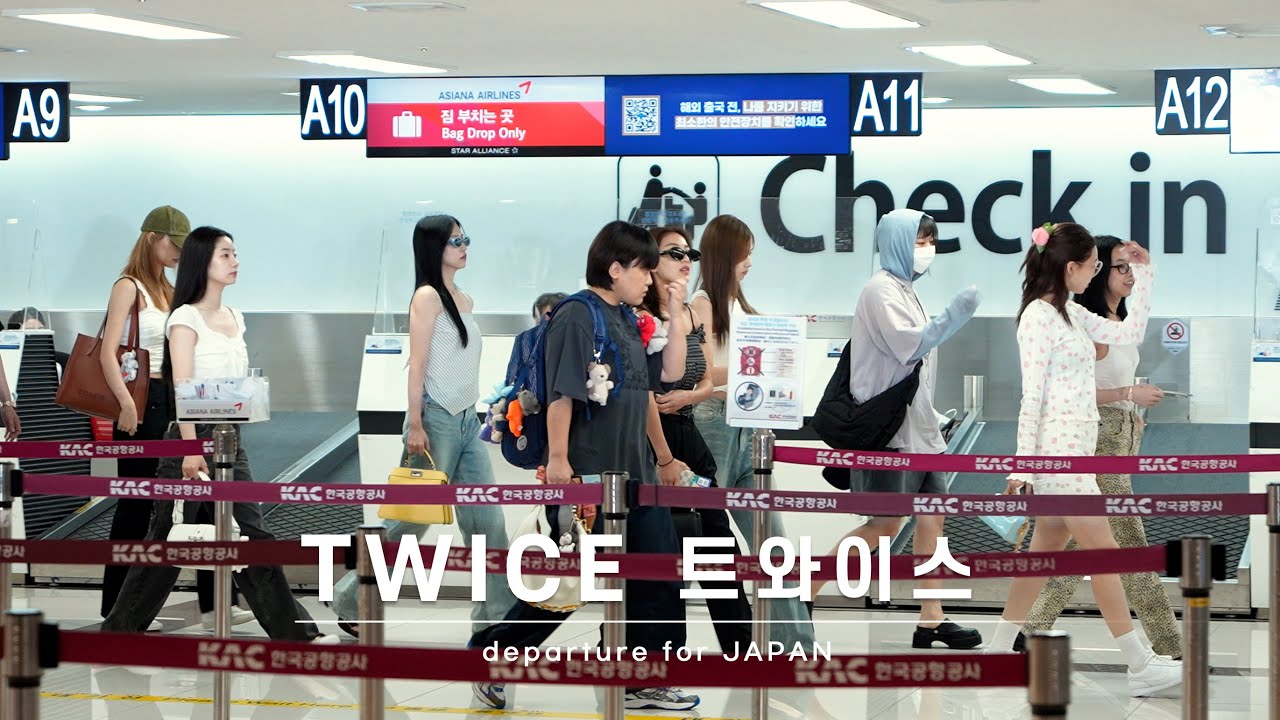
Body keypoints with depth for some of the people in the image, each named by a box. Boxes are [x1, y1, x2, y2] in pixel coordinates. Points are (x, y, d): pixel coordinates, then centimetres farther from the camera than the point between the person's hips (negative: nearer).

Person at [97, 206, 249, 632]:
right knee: (135, 505, -1)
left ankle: (214, 604, 2)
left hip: (175, 402, 8)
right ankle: (119, 609, 8)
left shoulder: (169, 291, 17)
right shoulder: (129, 288, -7)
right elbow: (108, 352, -17)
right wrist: (127, 404, -26)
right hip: (143, 402, -8)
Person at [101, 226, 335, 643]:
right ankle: (119, 629, 12)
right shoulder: (187, 318, -9)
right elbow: (182, 388, -15)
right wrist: (191, 449, -21)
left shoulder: (234, 319, 13)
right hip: (193, 436, -6)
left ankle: (294, 632, 2)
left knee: (253, 535, 4)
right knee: (168, 538, 0)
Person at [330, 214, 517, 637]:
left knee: (488, 522, 3)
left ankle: (497, 613, 5)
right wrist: (415, 426, -18)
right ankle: (351, 599, 10)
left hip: (467, 420, 8)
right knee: (410, 523, -3)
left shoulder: (464, 300, 15)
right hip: (436, 420, -8)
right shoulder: (428, 297, -9)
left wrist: (471, 412, 16)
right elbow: (417, 365, -13)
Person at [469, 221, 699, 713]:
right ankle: (489, 656, 14)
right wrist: (558, 459, -22)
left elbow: (669, 372, 17)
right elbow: (562, 393, -18)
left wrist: (675, 312, 10)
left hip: (635, 474, 9)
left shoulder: (628, 321, 14)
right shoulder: (578, 316, -12)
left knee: (659, 578, 6)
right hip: (585, 477, -9)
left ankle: (646, 681, 12)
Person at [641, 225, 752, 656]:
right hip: (650, 440, -8)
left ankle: (741, 647, 13)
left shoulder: (694, 316, 12)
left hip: (688, 435, 8)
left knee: (718, 539, 7)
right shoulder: (642, 317, -13)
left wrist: (686, 397, -8)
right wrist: (665, 460, -17)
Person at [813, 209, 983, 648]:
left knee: (932, 513, 5)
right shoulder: (882, 290, -11)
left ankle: (931, 619, 6)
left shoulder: (904, 290, 18)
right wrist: (953, 318, -23)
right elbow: (909, 346, -20)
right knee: (886, 522, -9)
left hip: (916, 427, 10)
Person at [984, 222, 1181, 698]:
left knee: (1047, 548, 13)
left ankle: (1000, 650, 19)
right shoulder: (1038, 316, -14)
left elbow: (1130, 333, 17)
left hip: (1075, 445, 10)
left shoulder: (1070, 314, 13)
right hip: (1058, 447, -10)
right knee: (1104, 551, -6)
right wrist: (1023, 463, -16)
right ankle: (1140, 667, -3)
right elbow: (1031, 395, -16)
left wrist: (1144, 275, 12)